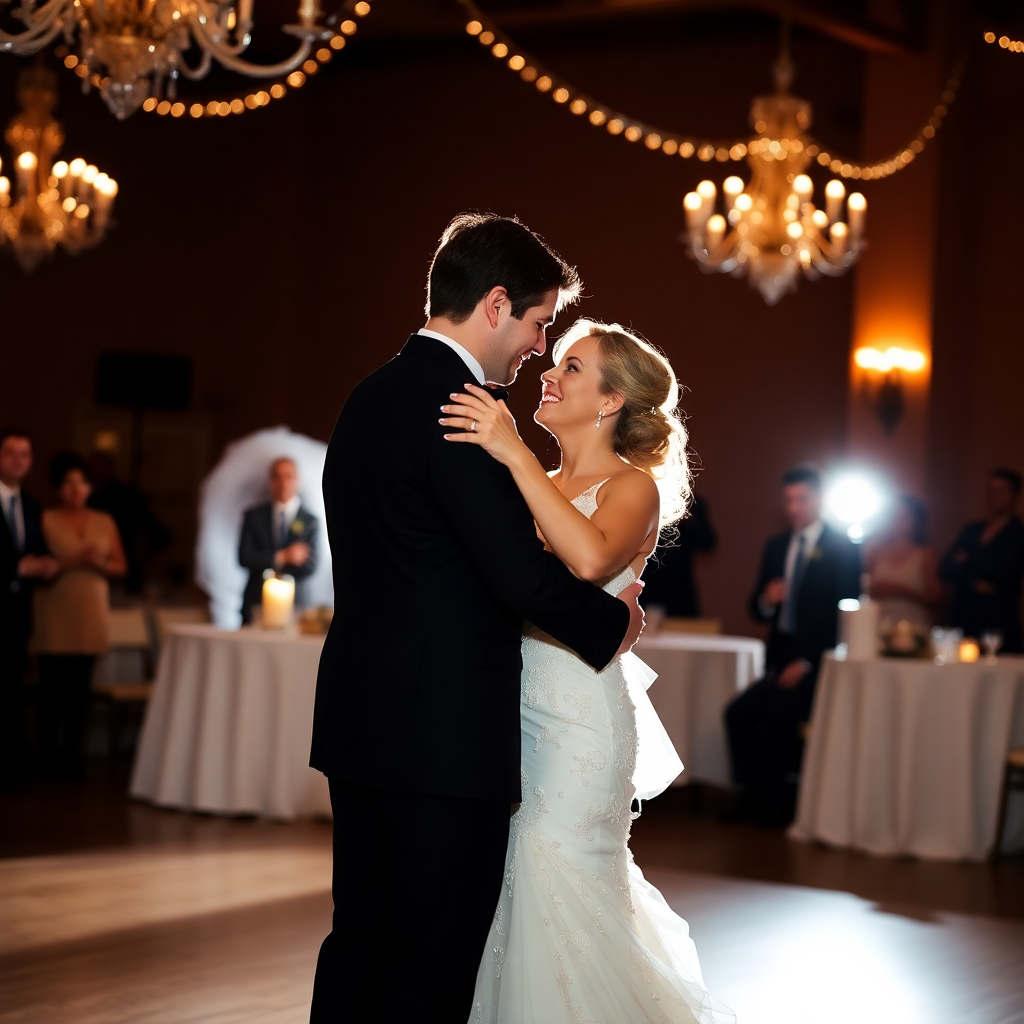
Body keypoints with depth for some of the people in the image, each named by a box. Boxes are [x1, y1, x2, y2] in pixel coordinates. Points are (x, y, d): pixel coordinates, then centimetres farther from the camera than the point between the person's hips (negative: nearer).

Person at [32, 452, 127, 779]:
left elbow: (121, 566, 12)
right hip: (55, 613, -3)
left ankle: (72, 754, 4)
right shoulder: (45, 520, 0)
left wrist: (99, 563, -7)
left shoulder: (104, 522, 12)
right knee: (53, 686, -5)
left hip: (91, 613, 3)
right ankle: (48, 755, 1)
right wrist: (69, 562, -16)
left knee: (80, 686, 0)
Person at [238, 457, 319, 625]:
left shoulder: (310, 522, 4)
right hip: (256, 601, 1)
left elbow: (309, 567, -4)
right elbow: (244, 558, -1)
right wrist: (281, 557, -11)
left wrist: (265, 563, -6)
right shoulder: (253, 515, 9)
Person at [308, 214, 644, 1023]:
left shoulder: (373, 395, 13)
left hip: (362, 722, 9)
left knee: (360, 942, 17)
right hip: (445, 737, -9)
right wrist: (613, 622, -3)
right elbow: (523, 572, -21)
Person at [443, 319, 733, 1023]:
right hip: (516, 716, 7)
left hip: (578, 724, -7)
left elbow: (591, 557, -30)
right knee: (509, 896, 9)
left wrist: (513, 453, -29)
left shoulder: (633, 488, -6)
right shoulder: (542, 489, 15)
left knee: (556, 903, -5)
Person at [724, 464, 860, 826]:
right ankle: (753, 796, -4)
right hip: (780, 660, 6)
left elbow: (845, 613, -9)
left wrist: (807, 662, -16)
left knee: (780, 712, -27)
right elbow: (756, 609, 18)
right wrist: (766, 600, -8)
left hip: (818, 662, -6)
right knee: (739, 712, -16)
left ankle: (778, 800, -12)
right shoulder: (776, 547, 16)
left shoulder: (842, 549, -3)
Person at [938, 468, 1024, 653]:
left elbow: (1003, 571, -14)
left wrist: (967, 561, 2)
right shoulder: (970, 531, 18)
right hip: (962, 621, 5)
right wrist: (974, 584, -10)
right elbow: (945, 569, 8)